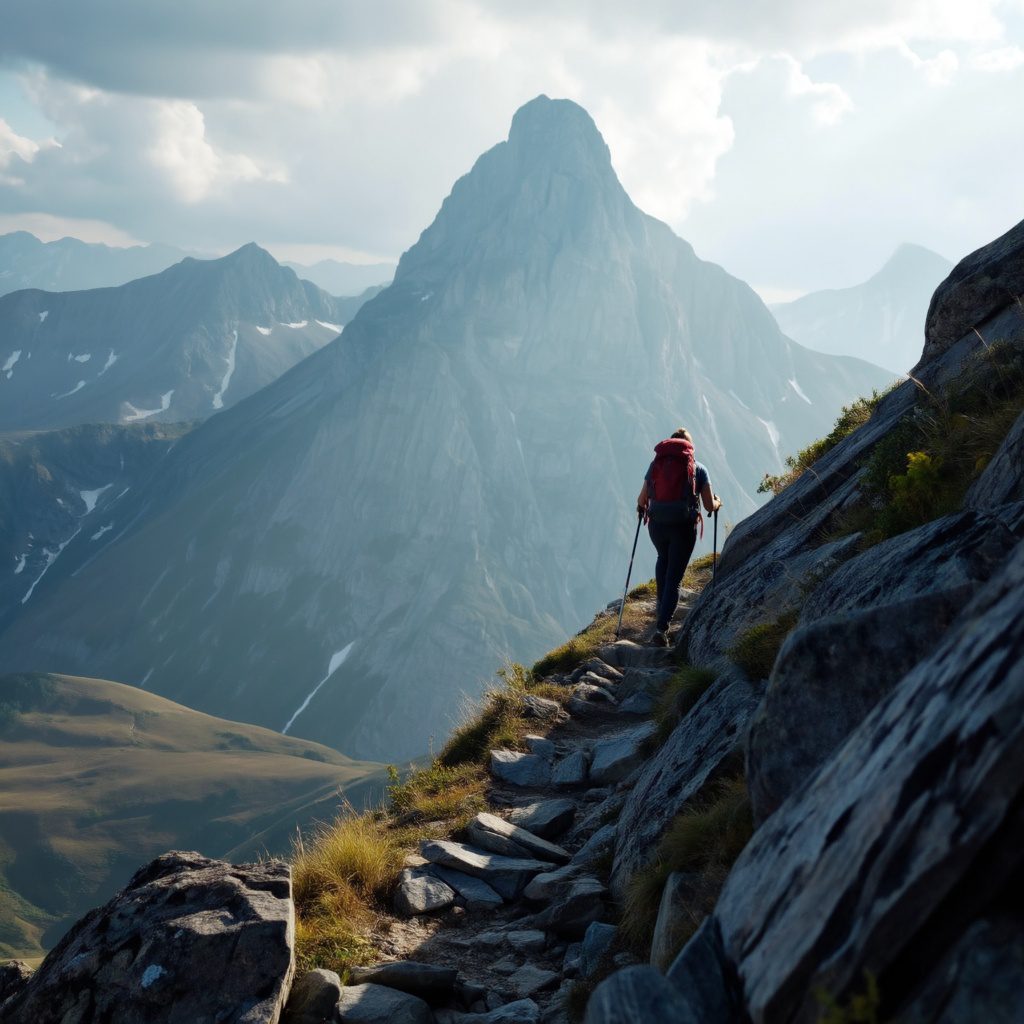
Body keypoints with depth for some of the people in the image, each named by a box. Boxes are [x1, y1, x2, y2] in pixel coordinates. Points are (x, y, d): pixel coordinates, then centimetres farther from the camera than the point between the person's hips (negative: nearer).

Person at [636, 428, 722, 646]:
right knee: (674, 578, 2)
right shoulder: (698, 468, 4)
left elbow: (641, 501, 11)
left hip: (656, 525, 3)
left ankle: (662, 610, 37)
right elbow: (710, 506, 3)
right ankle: (661, 627, -12)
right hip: (683, 527, -2)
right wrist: (717, 502, 26)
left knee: (663, 560, 33)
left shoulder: (656, 464, 9)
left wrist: (642, 507, 34)